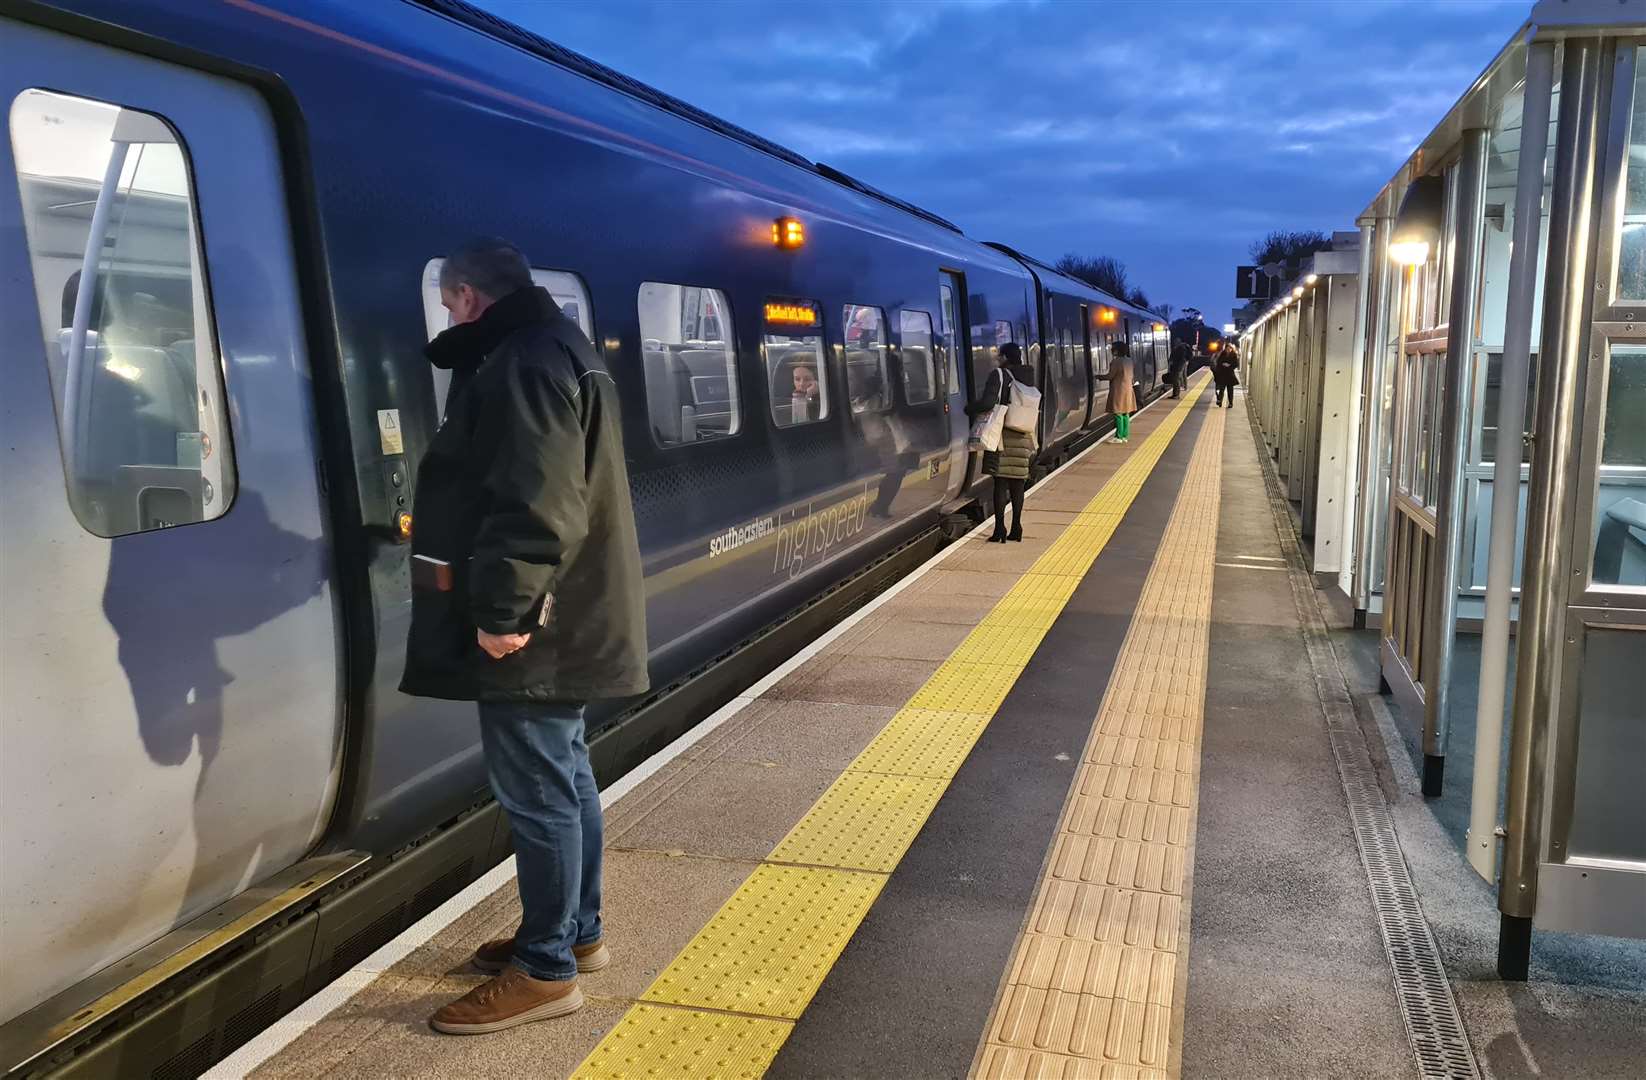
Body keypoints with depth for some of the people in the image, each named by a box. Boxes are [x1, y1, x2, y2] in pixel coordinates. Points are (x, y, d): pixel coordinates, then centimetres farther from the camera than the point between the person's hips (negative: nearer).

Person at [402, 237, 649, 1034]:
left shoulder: (523, 363, -16)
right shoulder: (551, 348, 19)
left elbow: (535, 504, -26)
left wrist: (502, 610, -24)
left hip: (532, 626, -11)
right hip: (561, 616, 11)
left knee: (536, 790, -2)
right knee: (561, 777, 18)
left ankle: (545, 970, 9)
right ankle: (577, 932, 31)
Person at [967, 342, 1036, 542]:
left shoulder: (998, 375, -9)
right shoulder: (1027, 377, 10)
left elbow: (988, 402, -20)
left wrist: (970, 409, -4)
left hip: (1002, 434, -5)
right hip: (1022, 436, 5)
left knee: (1000, 482, -2)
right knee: (1018, 484, 10)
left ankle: (1000, 530, -4)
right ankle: (1016, 529, 13)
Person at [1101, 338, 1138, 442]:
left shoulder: (1116, 361, -16)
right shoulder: (1129, 361, 10)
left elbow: (1110, 376, -14)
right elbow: (1131, 376, 15)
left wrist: (1099, 376, 1)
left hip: (1118, 390, -8)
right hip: (1128, 389, 8)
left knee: (1118, 414, -4)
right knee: (1126, 413, 10)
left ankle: (1119, 437, -3)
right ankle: (1125, 436, 14)